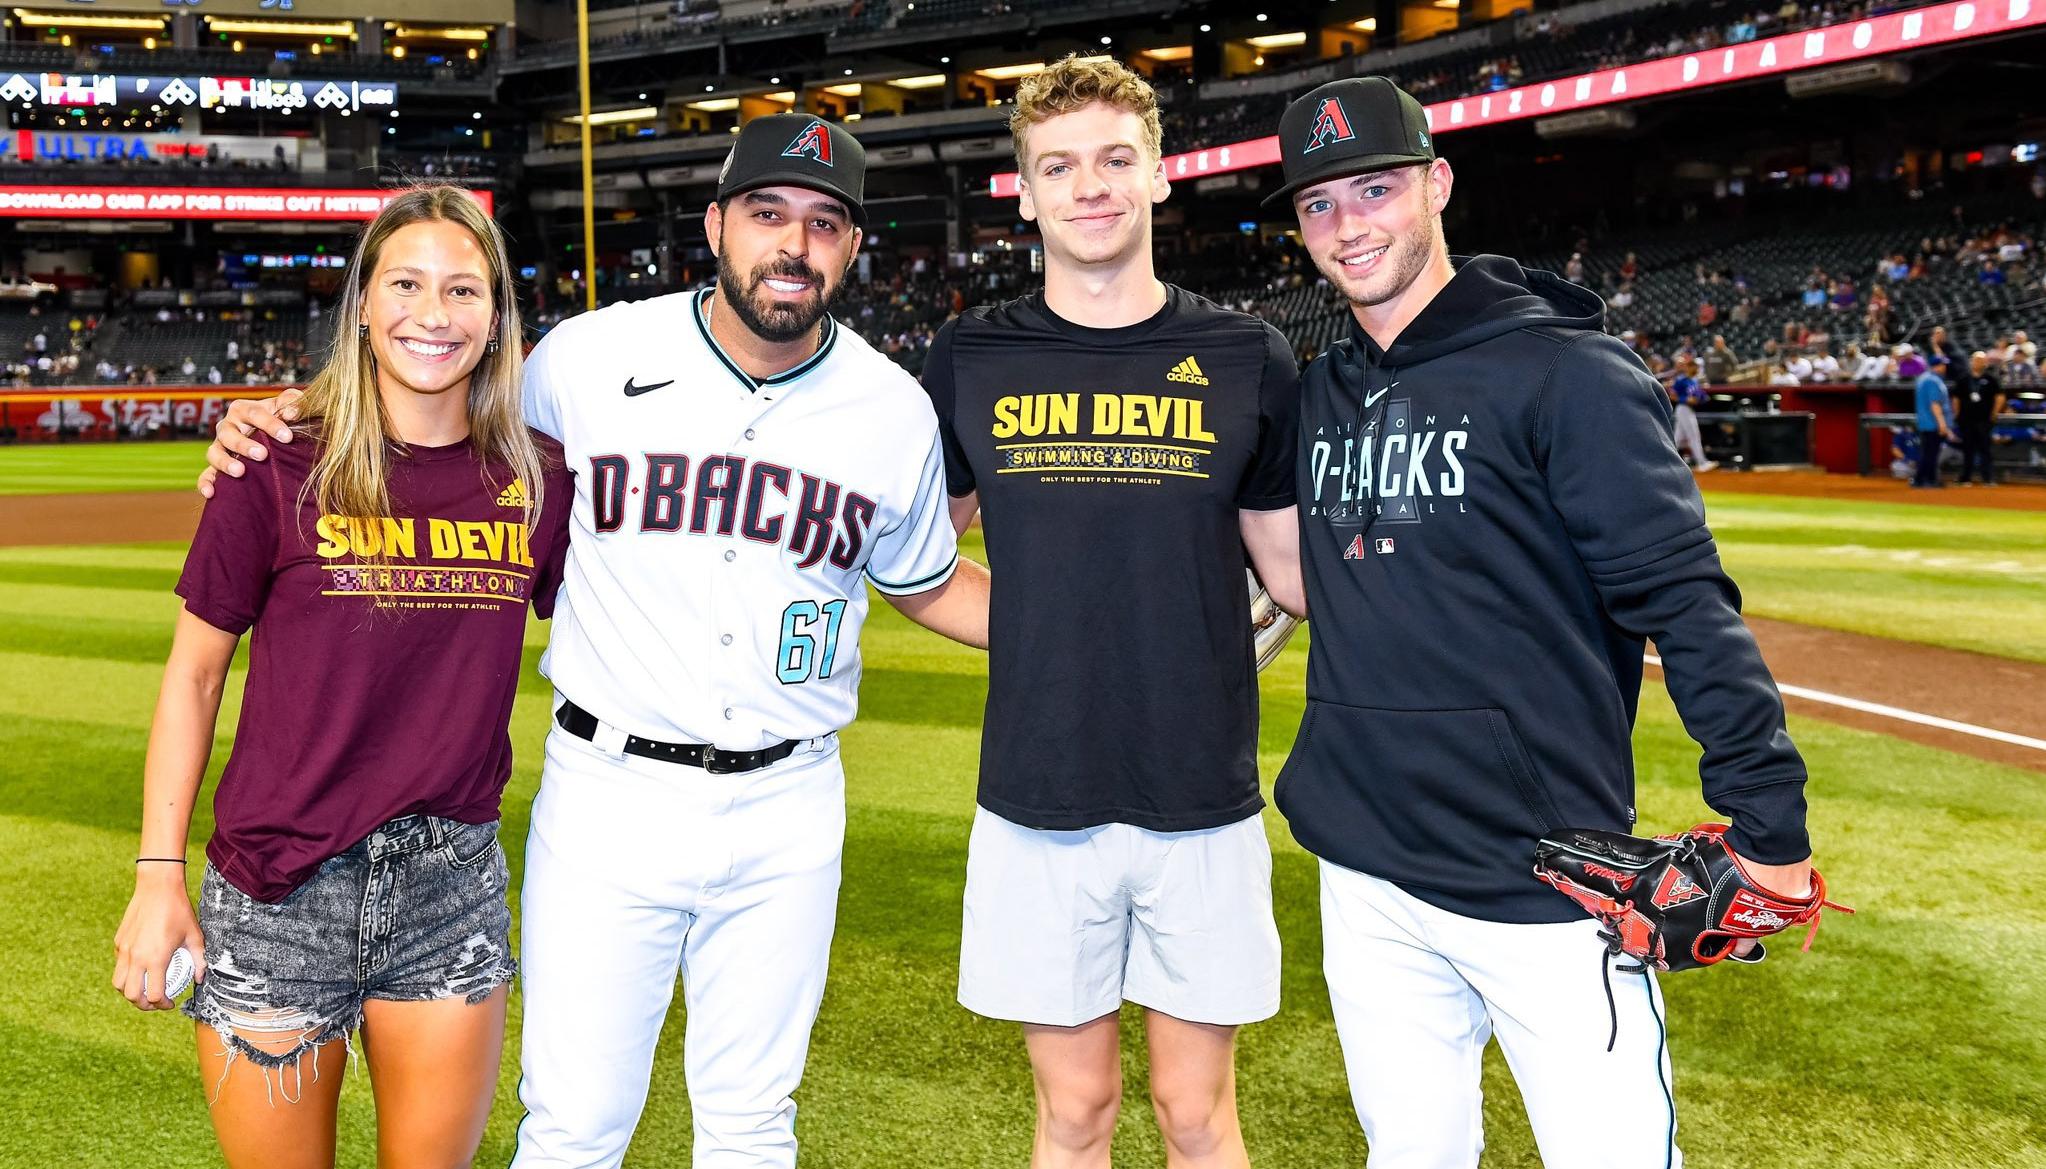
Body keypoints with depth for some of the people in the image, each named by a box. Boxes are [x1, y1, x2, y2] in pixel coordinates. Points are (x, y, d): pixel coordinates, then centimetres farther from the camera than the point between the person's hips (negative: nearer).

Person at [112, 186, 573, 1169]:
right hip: (279, 899, -2)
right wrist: (159, 874, -2)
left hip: (454, 886, 2)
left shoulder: (539, 482, 0)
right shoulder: (282, 471, -7)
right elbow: (193, 673, -1)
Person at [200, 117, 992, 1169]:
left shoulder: (895, 409, 0)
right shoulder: (590, 355, -5)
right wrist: (273, 425, -4)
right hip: (607, 794, -1)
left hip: (788, 811, 2)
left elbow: (930, 586, 13)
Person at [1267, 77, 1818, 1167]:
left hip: (1543, 875, -5)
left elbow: (1682, 598, -14)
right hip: (1363, 877, 6)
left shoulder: (1565, 373, -11)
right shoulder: (1317, 394, 8)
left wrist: (1768, 812, -17)